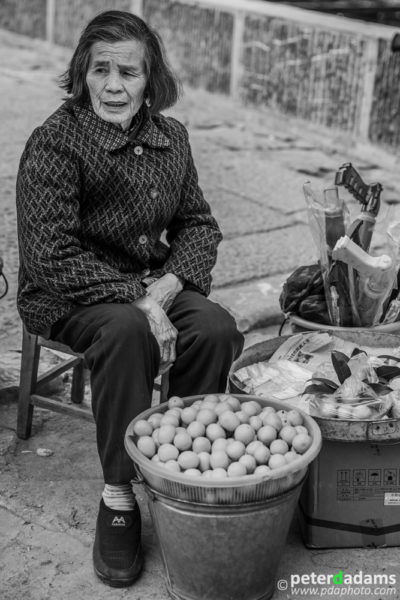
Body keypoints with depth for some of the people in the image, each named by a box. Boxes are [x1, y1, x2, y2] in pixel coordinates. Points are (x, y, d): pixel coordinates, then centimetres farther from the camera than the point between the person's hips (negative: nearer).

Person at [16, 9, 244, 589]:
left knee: (216, 328, -22)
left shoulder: (170, 136, 3)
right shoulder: (55, 143, -14)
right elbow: (53, 254, -20)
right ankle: (119, 497, -19)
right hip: (67, 296, -5)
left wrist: (167, 285, -12)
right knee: (127, 332, -35)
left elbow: (200, 225, 8)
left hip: (155, 281, 5)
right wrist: (137, 301, -27)